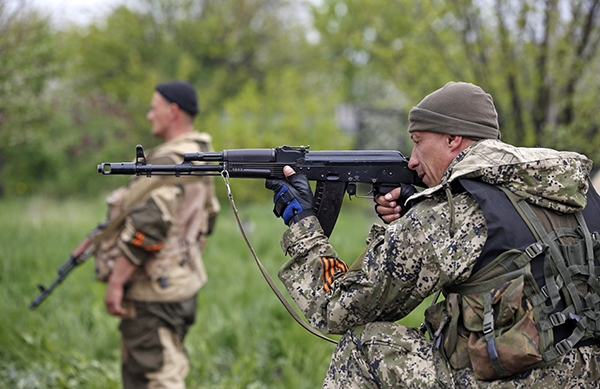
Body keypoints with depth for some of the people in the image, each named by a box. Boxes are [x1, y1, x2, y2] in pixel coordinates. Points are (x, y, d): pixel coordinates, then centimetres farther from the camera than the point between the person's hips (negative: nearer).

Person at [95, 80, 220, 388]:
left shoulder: (169, 162, -19)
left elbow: (146, 225, -26)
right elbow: (207, 219, 24)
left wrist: (116, 282, -22)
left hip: (153, 292, -10)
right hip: (180, 280, 10)